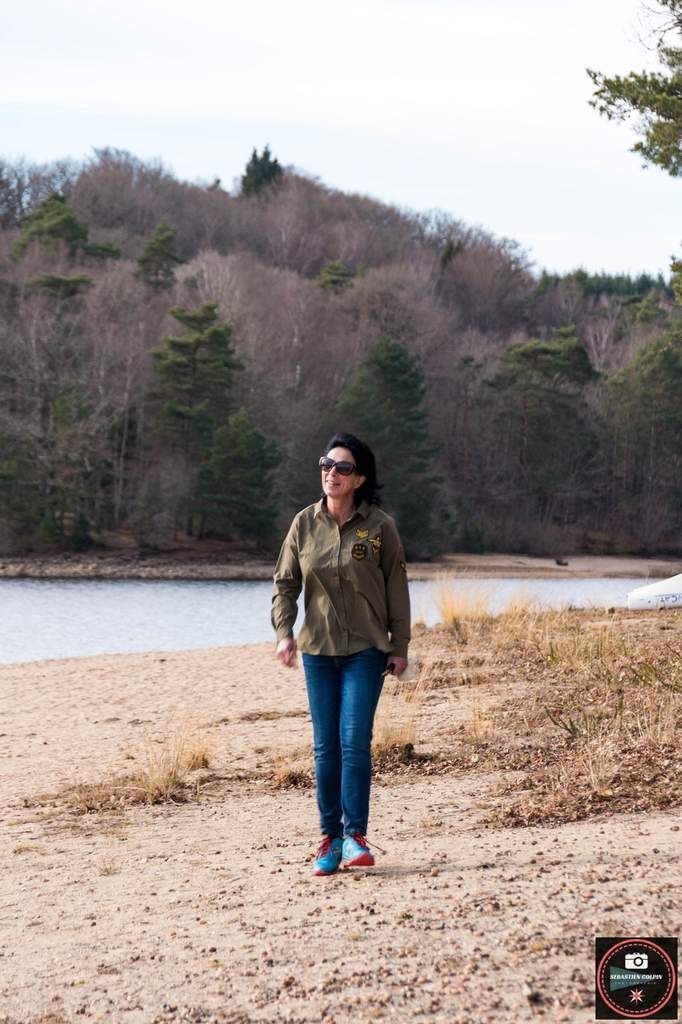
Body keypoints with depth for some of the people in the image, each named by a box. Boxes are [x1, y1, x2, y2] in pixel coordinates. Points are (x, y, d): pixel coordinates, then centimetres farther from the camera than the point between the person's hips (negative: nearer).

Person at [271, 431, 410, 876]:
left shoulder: (380, 526, -4)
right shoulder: (305, 523, 3)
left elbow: (396, 589, 0)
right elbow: (285, 582, 6)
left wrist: (400, 647, 0)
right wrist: (284, 631, -8)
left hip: (366, 650, -3)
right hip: (318, 649, 3)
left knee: (355, 741, -11)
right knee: (325, 746, 6)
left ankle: (355, 835, -4)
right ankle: (330, 837, 14)